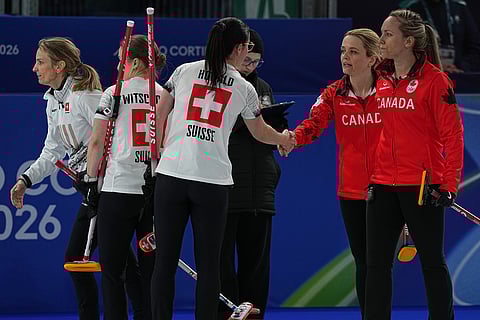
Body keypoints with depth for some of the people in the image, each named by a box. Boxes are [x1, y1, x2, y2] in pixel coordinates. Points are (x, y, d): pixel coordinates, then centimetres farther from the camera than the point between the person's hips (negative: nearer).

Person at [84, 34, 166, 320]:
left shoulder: (114, 93, 0)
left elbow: (97, 142, -1)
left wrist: (92, 182, 5)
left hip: (119, 189, -3)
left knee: (112, 272, 2)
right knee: (152, 271, 7)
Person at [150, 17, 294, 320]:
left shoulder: (184, 71, 7)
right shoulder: (245, 89, 6)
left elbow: (159, 116, 13)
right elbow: (261, 133, 21)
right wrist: (285, 139, 42)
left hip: (171, 174, 1)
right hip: (213, 182, -1)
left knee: (165, 262, 3)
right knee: (208, 264, 6)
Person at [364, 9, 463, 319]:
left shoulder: (434, 79, -9)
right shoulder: (383, 80, 10)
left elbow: (453, 134, -10)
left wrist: (449, 184, -14)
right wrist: (373, 176, 17)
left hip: (422, 186, -6)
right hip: (383, 186, 6)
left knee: (432, 262, 4)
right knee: (376, 263, 5)